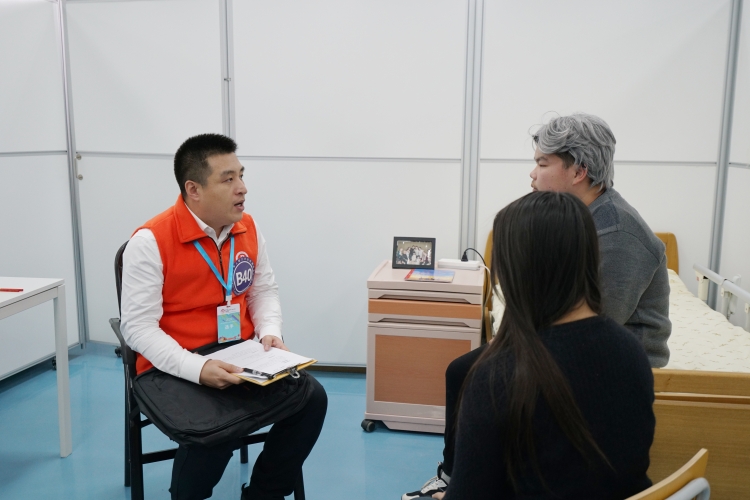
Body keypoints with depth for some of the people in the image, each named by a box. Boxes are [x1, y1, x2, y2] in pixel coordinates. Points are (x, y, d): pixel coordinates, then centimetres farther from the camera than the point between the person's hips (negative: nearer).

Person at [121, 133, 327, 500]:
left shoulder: (247, 228, 3)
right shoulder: (151, 241, -15)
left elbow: (264, 290, 14)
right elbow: (138, 326, -17)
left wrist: (269, 332, -7)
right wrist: (196, 368, -30)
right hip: (175, 368, -5)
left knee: (310, 398, -12)